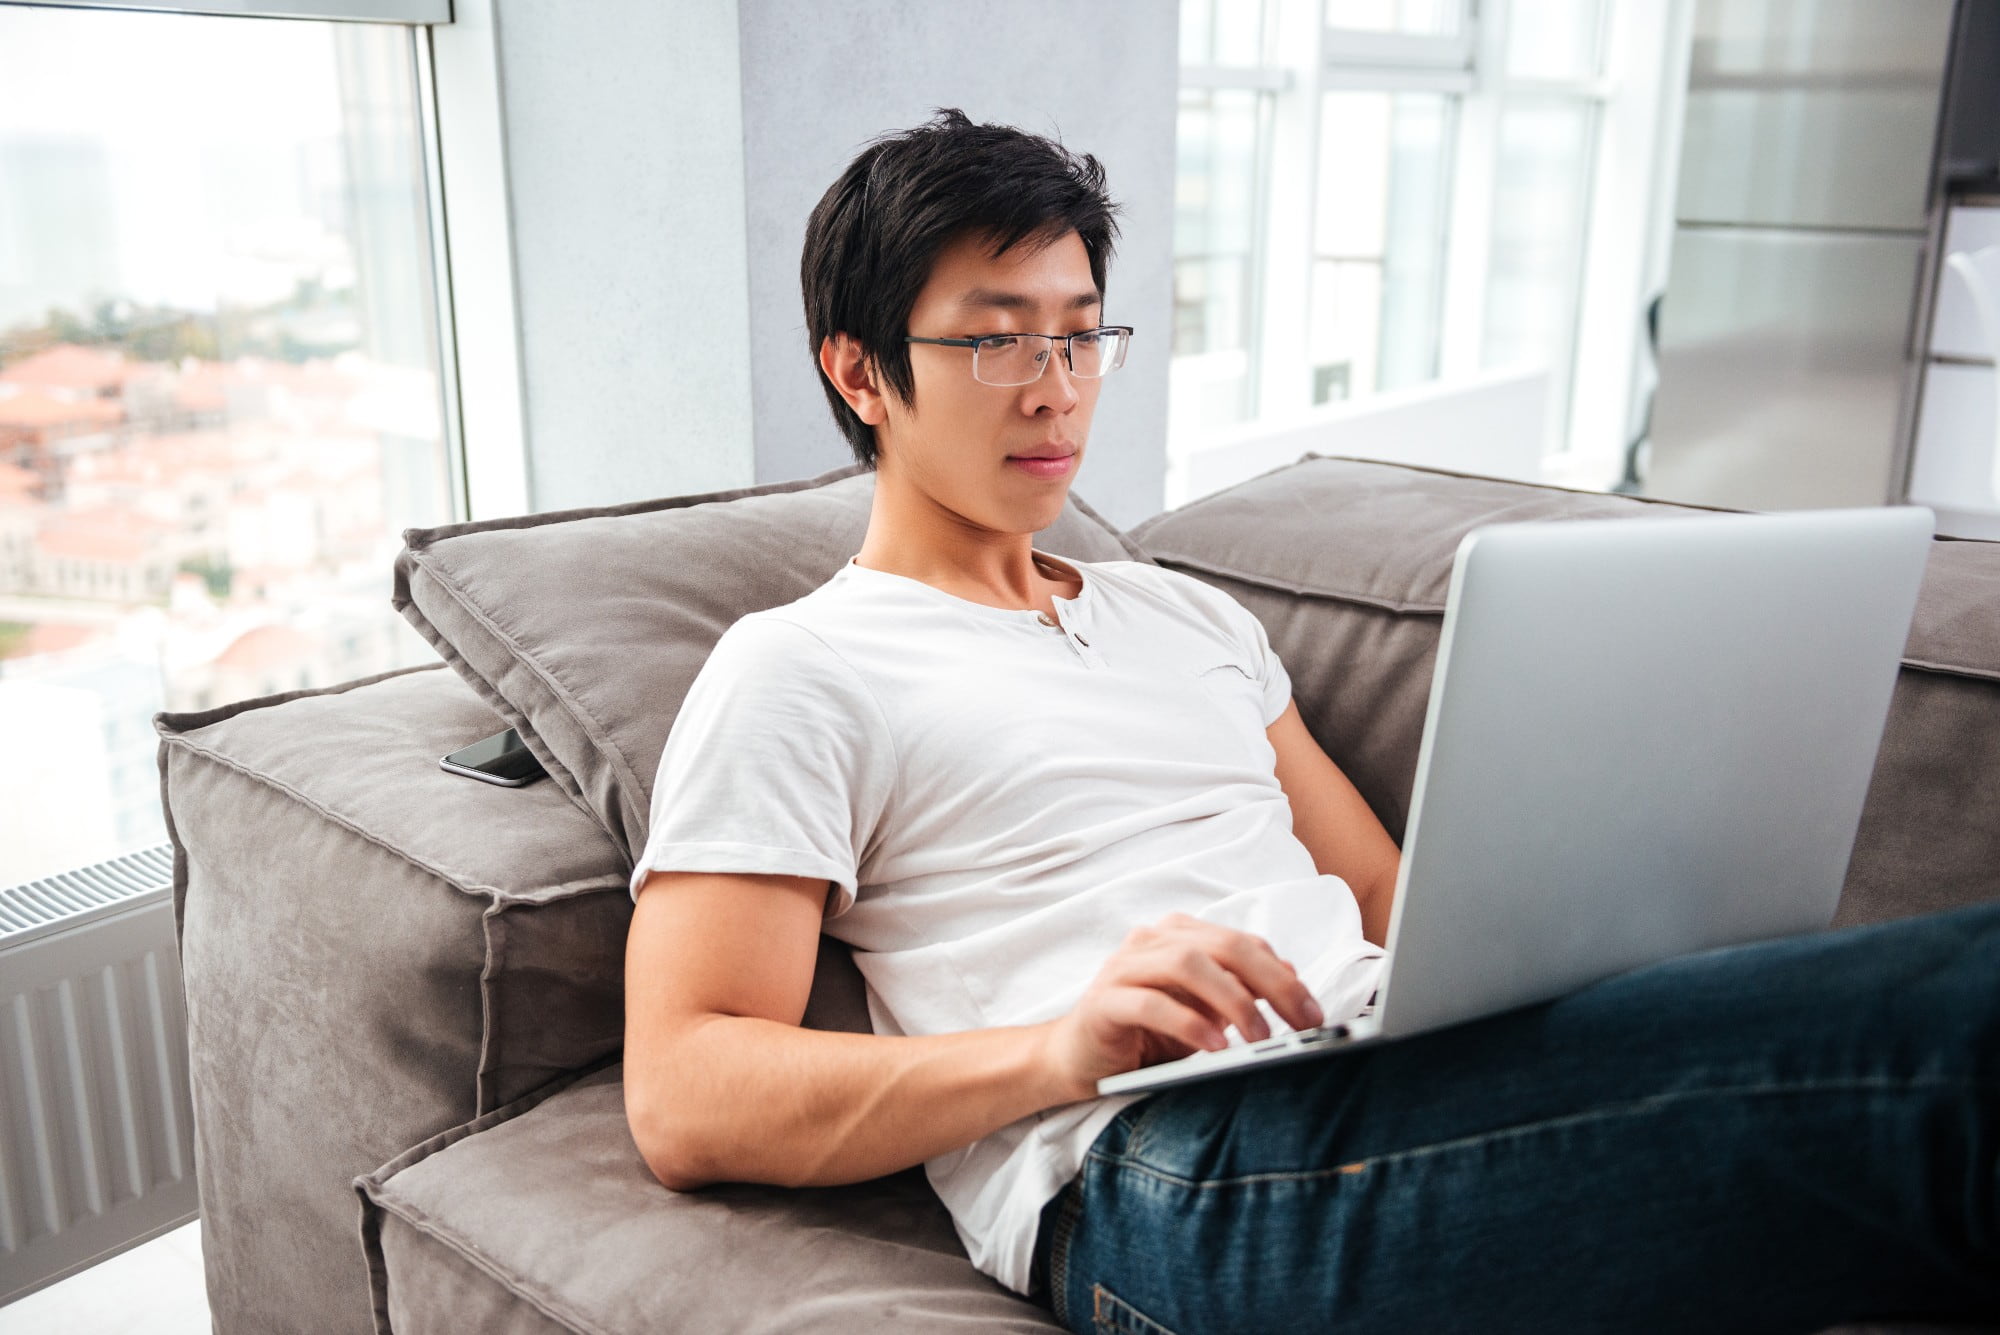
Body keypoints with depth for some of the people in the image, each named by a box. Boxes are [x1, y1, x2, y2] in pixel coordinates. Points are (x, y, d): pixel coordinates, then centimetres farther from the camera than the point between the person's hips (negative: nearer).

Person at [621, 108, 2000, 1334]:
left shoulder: (1189, 614, 28)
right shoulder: (797, 669, 7)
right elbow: (683, 1101, -3)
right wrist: (1061, 1048, -18)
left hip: (1404, 1070, 8)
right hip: (1160, 1159, -7)